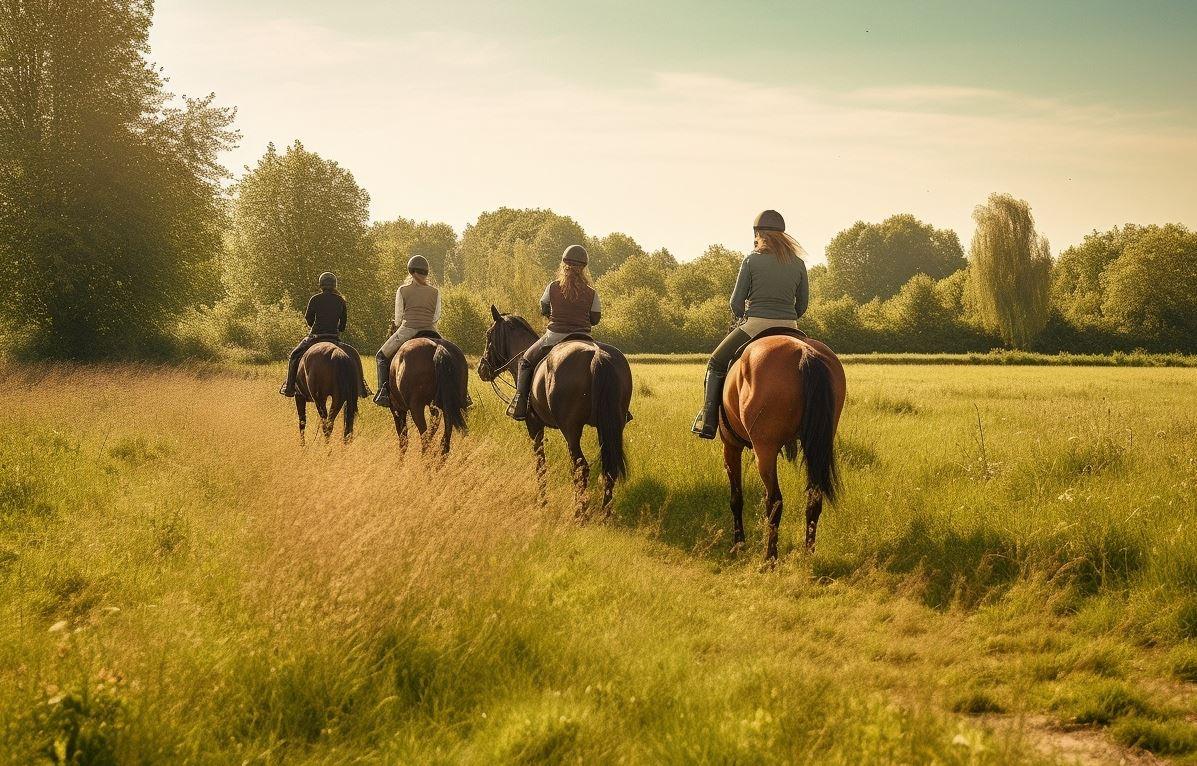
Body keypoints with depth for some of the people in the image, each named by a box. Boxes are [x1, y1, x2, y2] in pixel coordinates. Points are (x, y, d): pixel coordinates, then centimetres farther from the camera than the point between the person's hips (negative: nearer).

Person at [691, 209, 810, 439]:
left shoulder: (751, 260, -5)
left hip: (755, 326, -3)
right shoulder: (798, 263, 5)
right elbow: (803, 303, 10)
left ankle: (708, 422, 6)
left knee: (716, 365, 15)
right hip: (789, 329, 3)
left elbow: (736, 303, -3)